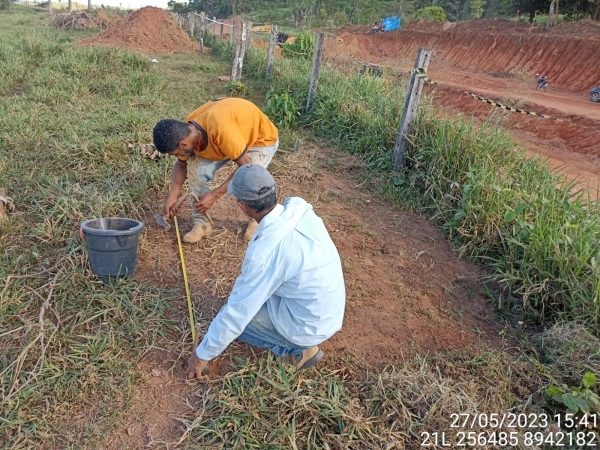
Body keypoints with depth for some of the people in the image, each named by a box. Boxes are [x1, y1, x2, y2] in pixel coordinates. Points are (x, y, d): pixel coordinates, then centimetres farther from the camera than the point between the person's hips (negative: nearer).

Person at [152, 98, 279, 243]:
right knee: (196, 169, -12)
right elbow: (181, 164, 2)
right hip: (235, 135, 6)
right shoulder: (186, 131, -18)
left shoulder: (220, 130, -43)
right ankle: (201, 223, 3)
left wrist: (214, 195, -31)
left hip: (262, 138, -6)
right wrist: (172, 195, -11)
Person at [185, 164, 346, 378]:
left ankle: (298, 347, 4)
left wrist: (203, 354, -4)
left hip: (309, 327, -7)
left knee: (233, 313, 3)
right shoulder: (300, 208, -10)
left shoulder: (263, 254, -30)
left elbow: (236, 313, -20)